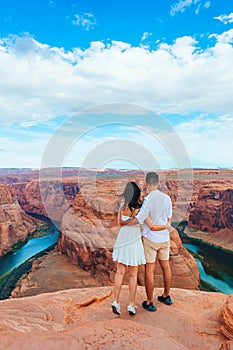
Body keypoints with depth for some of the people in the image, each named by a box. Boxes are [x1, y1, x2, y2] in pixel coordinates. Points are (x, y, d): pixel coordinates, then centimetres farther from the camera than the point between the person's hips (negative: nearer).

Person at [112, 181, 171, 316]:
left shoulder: (122, 206, -5)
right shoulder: (141, 210, -18)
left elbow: (119, 223, 6)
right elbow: (153, 227, -17)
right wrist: (168, 226, -1)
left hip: (122, 240, 4)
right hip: (134, 242, -3)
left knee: (120, 273, 13)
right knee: (133, 275, 11)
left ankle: (116, 302, 10)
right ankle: (131, 305, 19)